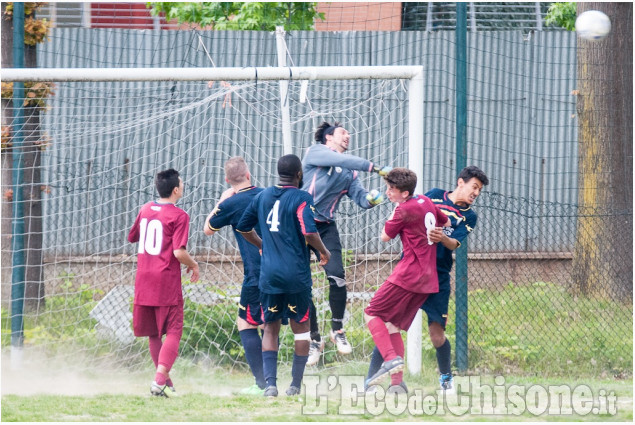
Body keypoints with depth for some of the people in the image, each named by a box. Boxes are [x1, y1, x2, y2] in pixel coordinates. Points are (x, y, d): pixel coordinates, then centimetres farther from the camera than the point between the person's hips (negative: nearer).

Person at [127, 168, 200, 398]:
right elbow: (179, 252, -17)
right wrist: (193, 265, 1)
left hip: (143, 281, 6)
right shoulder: (179, 216, -10)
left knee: (153, 333, 14)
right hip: (167, 283, -6)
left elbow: (132, 237, 24)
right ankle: (160, 379, -19)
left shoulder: (145, 210, 10)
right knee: (173, 332, -4)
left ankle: (165, 379, 21)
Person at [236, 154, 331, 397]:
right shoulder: (301, 198, -9)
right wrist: (324, 252, -2)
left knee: (271, 327, 12)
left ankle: (270, 383, -2)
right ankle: (296, 385, 10)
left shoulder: (263, 196, 9)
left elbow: (243, 227, 18)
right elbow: (309, 232, -21)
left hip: (269, 274, 4)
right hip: (296, 274, -4)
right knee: (301, 326, 10)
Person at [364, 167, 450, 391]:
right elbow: (445, 222, 30)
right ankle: (397, 380, 4)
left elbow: (385, 236, 0)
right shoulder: (426, 202, 13)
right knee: (392, 323, 12)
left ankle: (391, 357, -23)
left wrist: (394, 212, 10)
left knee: (372, 313, -3)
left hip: (408, 274, -9)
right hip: (428, 278, 9)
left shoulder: (405, 210, -13)